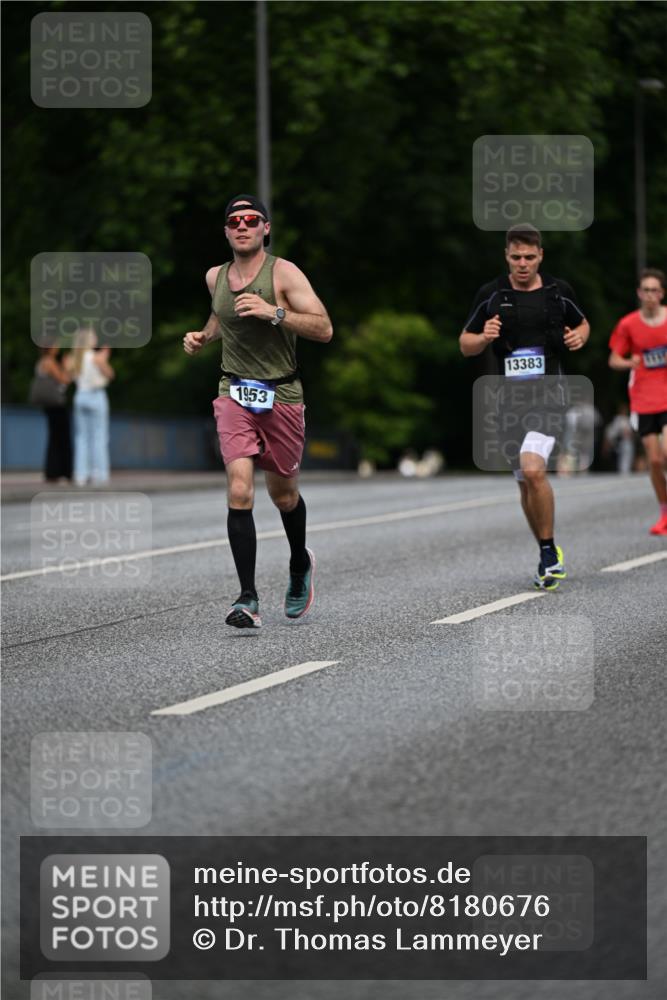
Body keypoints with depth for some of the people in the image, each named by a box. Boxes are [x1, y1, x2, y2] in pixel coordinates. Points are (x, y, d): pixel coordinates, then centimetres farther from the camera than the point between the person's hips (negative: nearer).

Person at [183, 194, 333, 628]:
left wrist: (273, 312, -28)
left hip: (283, 396, -2)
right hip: (235, 393, 2)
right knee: (239, 491, -16)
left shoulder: (283, 273, -9)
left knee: (283, 494, 14)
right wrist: (204, 335, 9)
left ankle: (300, 564, 46)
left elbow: (324, 329, -17)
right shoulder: (215, 277, 6)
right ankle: (248, 600, -19)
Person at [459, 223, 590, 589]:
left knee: (533, 470, -23)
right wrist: (483, 337, -12)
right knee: (525, 483, 10)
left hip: (548, 394, -3)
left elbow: (582, 324, 21)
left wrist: (579, 337, -2)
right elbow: (465, 344, 10)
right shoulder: (490, 295, 3)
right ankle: (550, 557, 26)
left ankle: (549, 552, -10)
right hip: (509, 399, 3)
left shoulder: (559, 292, 3)